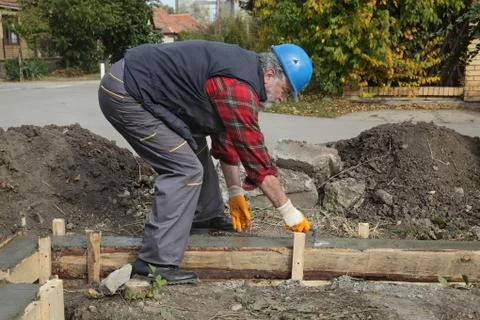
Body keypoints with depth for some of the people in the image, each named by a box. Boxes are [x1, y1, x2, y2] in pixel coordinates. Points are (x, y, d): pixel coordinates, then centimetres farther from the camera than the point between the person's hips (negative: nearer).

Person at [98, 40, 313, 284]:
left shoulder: (242, 67, 11)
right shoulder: (239, 89, -20)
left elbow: (226, 136, 19)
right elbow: (255, 156, -16)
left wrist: (235, 191, 21)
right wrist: (289, 212, -6)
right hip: (125, 96, -11)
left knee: (193, 144, 19)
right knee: (185, 169, -13)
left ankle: (206, 216, 34)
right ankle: (154, 264, -10)